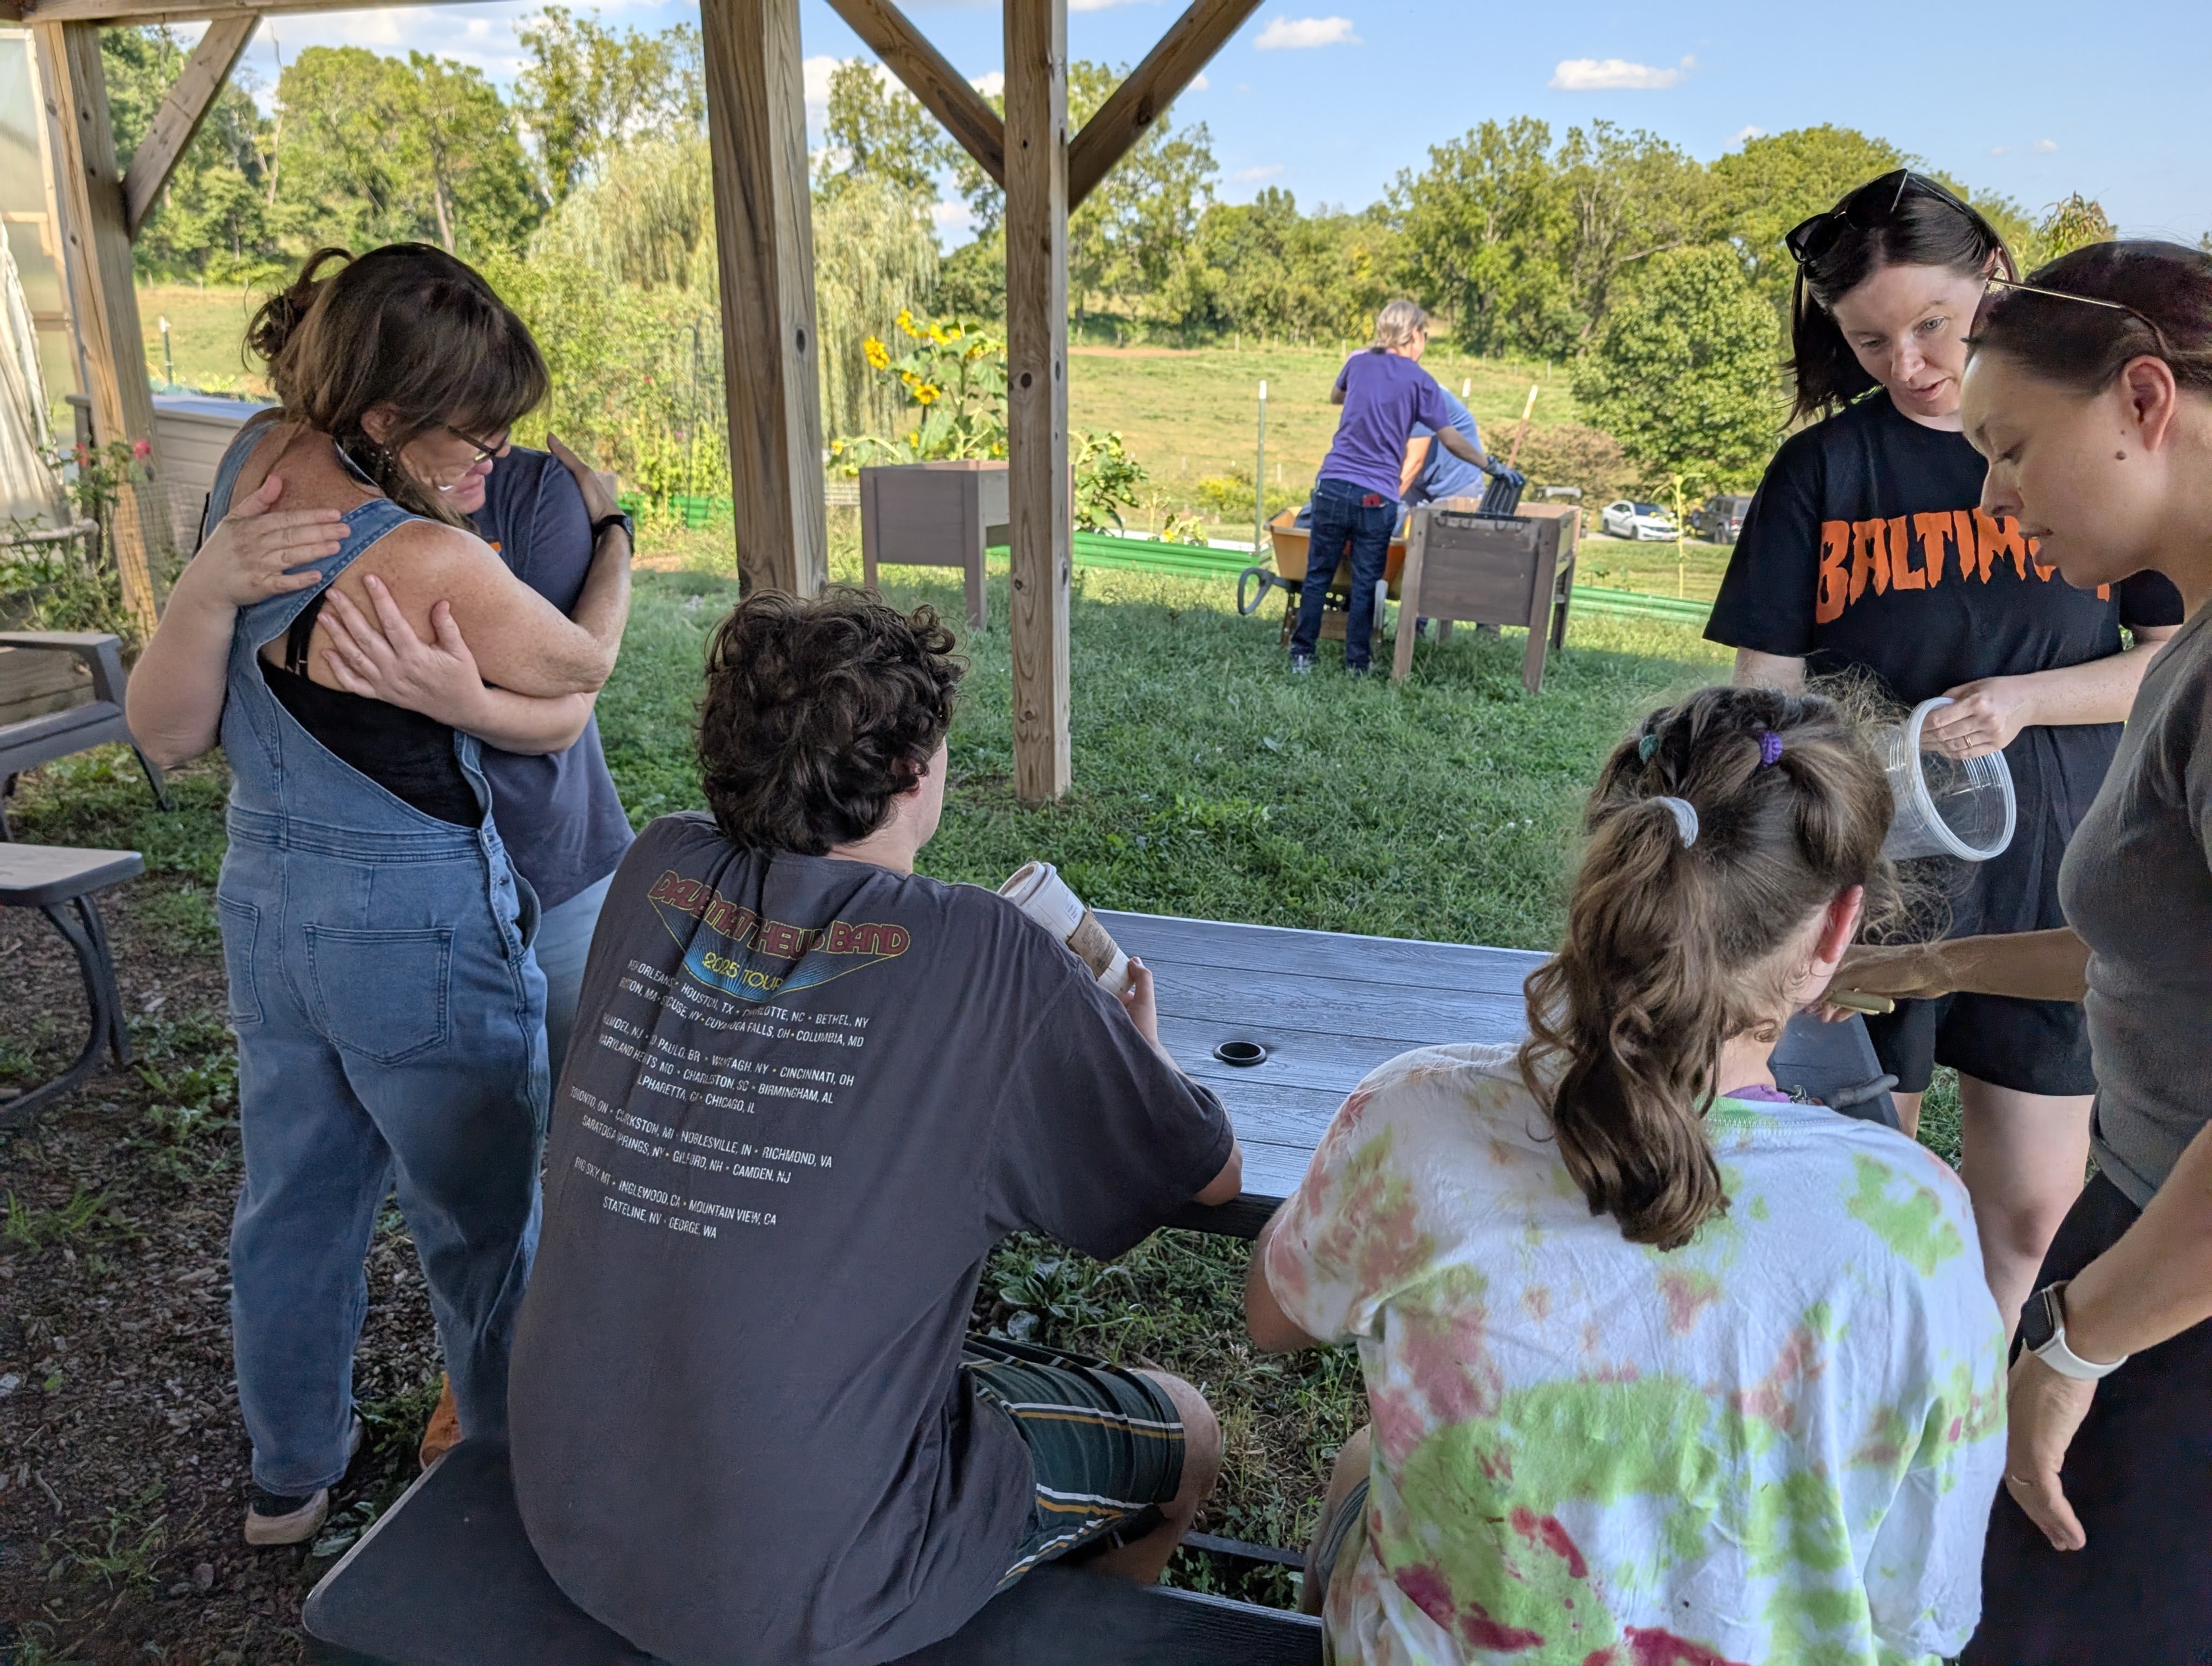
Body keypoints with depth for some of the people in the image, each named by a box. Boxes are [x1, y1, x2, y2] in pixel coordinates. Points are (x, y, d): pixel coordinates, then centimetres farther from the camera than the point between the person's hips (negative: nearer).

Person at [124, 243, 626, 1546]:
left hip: (265, 894, 8)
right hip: (423, 924, -8)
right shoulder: (431, 565, -27)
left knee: (295, 1194, 23)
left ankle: (291, 1474, 44)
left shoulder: (254, 457, -4)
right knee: (482, 1224, 12)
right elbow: (583, 665, -9)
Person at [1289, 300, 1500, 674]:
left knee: (1318, 574, 10)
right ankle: (1357, 664, 10)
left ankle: (1302, 655, 12)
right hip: (1378, 496, -2)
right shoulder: (1420, 382, 0)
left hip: (1333, 485, 3)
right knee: (1366, 583, 5)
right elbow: (1451, 440, 4)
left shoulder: (1359, 362, 9)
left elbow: (1335, 397, 31)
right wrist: (1489, 464, 16)